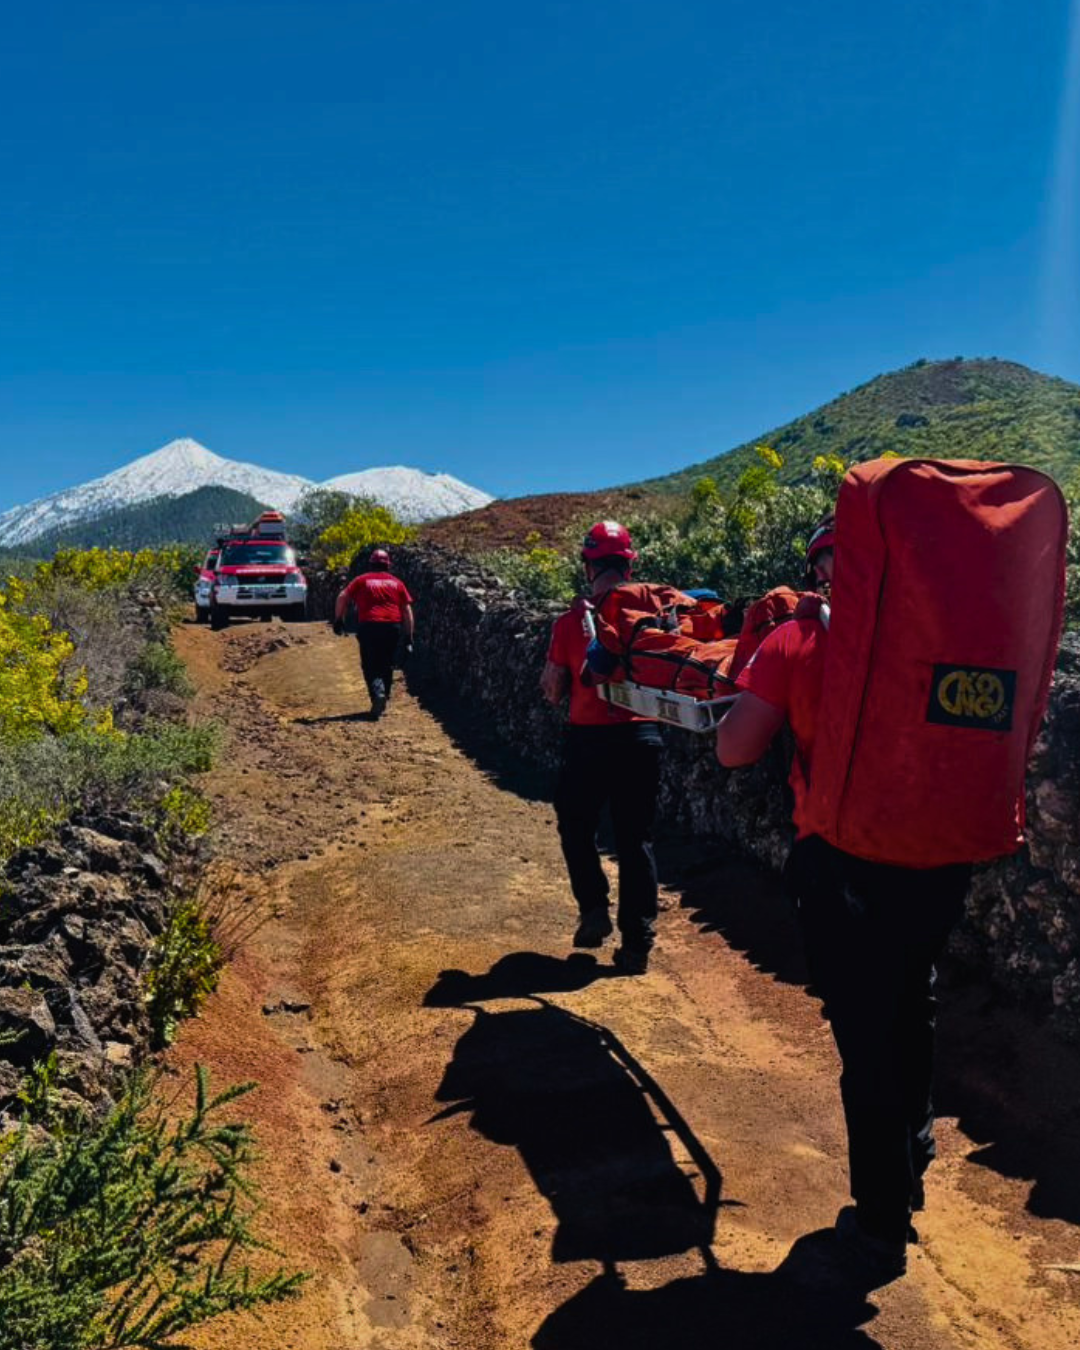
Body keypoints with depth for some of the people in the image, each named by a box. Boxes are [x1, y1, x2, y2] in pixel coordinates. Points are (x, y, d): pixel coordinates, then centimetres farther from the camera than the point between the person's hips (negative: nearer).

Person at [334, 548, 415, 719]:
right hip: (392, 626, 2)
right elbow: (407, 610, 9)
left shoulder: (362, 580, 12)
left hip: (368, 626, -2)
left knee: (370, 666, 4)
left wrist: (338, 620, 11)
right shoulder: (397, 582, 15)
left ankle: (378, 692, -23)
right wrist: (409, 638, 10)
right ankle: (383, 702, 21)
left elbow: (342, 598, 0)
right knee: (387, 666, 17)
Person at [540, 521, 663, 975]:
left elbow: (553, 691, -2)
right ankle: (637, 940, 12)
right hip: (640, 737, 2)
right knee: (635, 838, 10)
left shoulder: (571, 621, -6)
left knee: (576, 827, 21)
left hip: (587, 738, -2)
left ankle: (594, 909, 14)